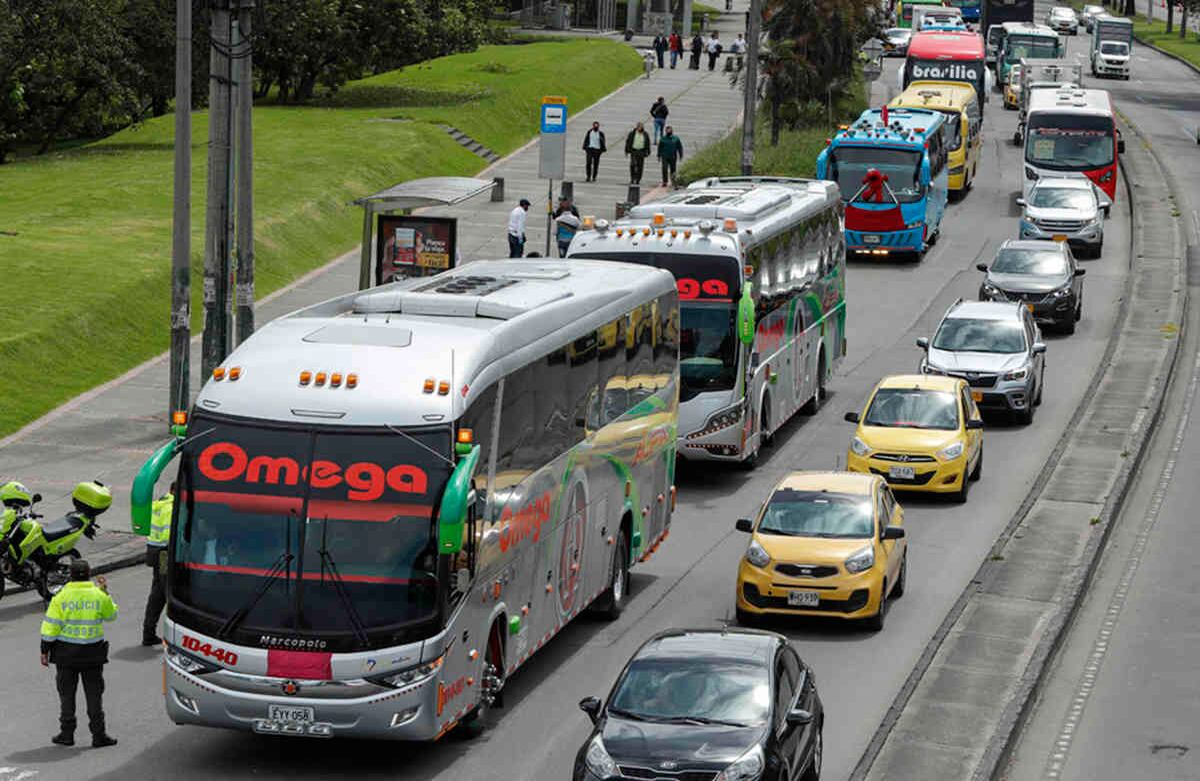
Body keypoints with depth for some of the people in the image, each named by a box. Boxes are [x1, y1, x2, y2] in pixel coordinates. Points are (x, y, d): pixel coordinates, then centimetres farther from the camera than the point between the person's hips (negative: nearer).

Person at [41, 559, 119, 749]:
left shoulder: (61, 598, -8)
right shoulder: (99, 596, -5)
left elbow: (50, 626, -8)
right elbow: (111, 615, 14)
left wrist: (45, 651, 0)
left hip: (66, 654, -1)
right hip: (92, 654, 1)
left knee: (67, 694, 10)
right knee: (94, 694, 7)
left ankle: (67, 733, 13)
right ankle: (98, 735, 6)